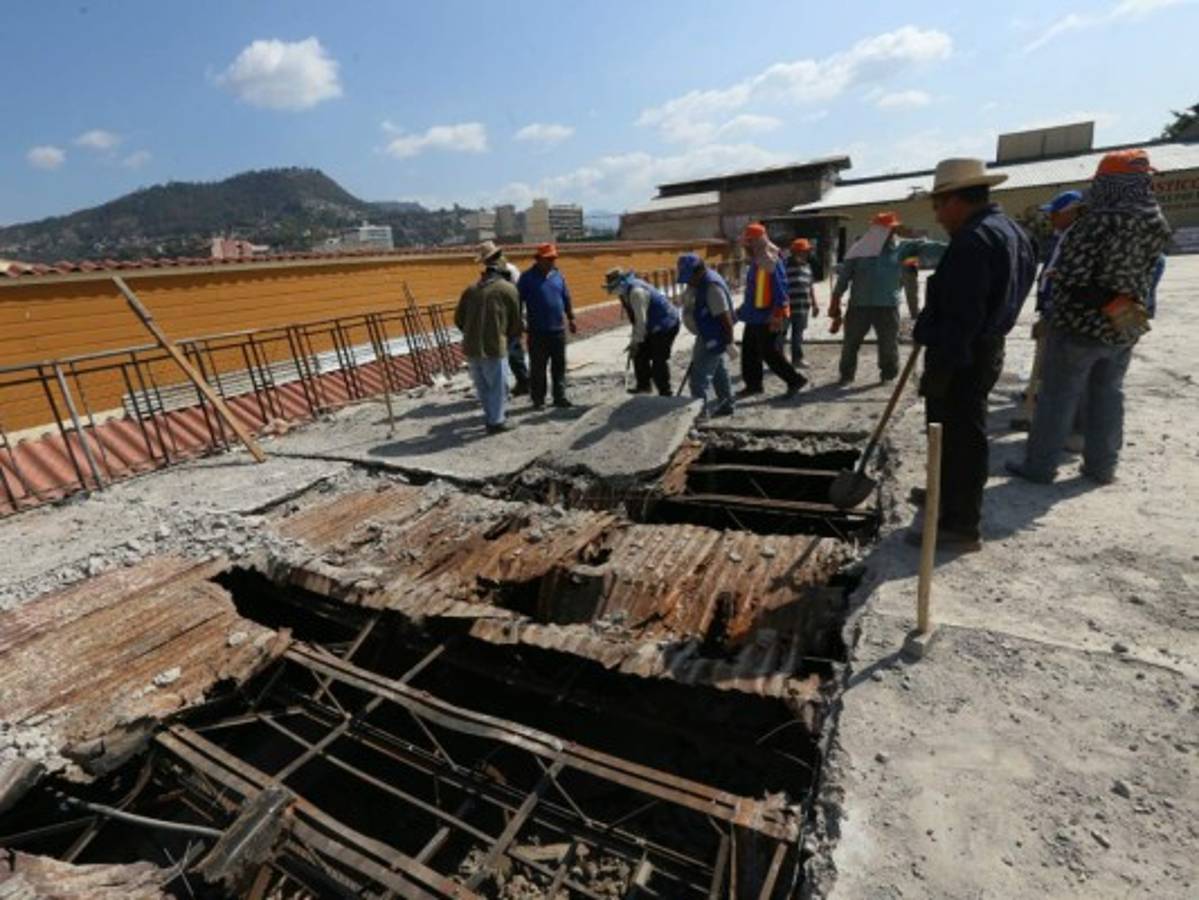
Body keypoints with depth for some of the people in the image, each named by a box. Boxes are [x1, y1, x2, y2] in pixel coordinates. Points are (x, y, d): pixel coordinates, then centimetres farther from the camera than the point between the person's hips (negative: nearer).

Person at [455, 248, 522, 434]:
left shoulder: (472, 288, 10)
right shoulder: (508, 289, -2)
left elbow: (459, 318, 11)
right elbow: (515, 321, 3)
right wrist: (510, 338, 22)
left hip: (471, 347, 5)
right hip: (494, 347, -5)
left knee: (482, 386, 18)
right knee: (498, 386, 8)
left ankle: (490, 417, 32)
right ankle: (496, 422, 12)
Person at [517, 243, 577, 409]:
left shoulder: (557, 275, 9)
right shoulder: (528, 277, -5)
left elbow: (566, 298, 16)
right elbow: (518, 301, -5)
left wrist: (571, 318, 17)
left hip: (559, 329, 4)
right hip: (537, 331, -4)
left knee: (559, 365, 8)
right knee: (538, 367, 3)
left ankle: (560, 397, 18)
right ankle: (538, 399, 13)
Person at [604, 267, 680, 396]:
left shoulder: (636, 292, -27)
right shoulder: (626, 291, 4)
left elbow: (641, 320, -27)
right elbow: (636, 318, 10)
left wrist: (636, 342, -22)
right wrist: (635, 340, 9)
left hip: (666, 325, -10)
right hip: (653, 327, 10)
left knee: (658, 361, -8)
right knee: (640, 354, 11)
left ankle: (665, 393, 3)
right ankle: (643, 385, 24)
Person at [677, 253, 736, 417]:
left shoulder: (712, 286, -24)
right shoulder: (699, 282, 7)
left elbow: (725, 317, -25)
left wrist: (729, 343, -23)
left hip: (714, 338, -10)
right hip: (707, 336, 10)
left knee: (700, 376, -10)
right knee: (718, 371, 19)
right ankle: (726, 405, 32)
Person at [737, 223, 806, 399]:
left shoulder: (771, 262, -17)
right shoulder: (756, 261, 13)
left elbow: (779, 288, -21)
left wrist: (777, 315, -25)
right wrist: (743, 310, 23)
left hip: (767, 318, -10)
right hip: (754, 317, 10)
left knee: (769, 353, -7)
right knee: (749, 350, 13)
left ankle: (795, 379, 3)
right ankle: (753, 384, 23)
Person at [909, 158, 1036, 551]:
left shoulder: (973, 240, -20)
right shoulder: (1008, 230, 14)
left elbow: (961, 316, -25)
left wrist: (938, 368, -22)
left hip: (961, 358, -11)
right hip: (985, 349, 11)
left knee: (957, 439, -2)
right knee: (962, 436, 22)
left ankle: (961, 526, 8)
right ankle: (950, 497, 40)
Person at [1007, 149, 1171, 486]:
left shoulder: (1104, 218, -19)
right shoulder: (1157, 222, 7)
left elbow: (1070, 274, -21)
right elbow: (1143, 276, 13)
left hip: (1080, 324, -7)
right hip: (1124, 327, 8)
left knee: (1058, 395, 1)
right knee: (1108, 395, 16)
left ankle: (1039, 466, 7)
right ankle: (1102, 466, 23)